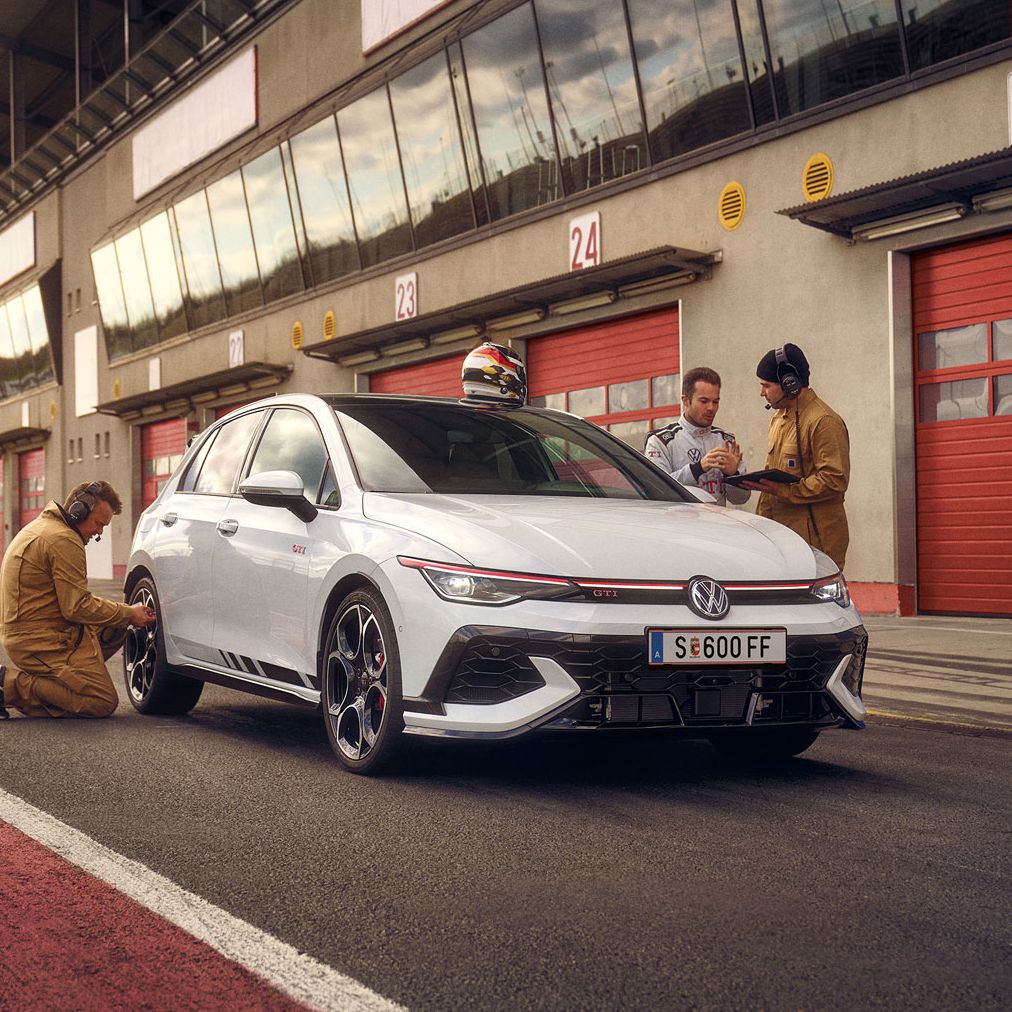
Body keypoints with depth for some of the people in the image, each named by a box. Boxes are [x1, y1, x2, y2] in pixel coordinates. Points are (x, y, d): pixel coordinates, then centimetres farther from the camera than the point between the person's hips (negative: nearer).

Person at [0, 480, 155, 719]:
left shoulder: (45, 526, 17)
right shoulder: (63, 540, -17)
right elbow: (77, 608, -19)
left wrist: (127, 611, 10)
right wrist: (128, 613, -6)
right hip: (40, 641, -11)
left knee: (115, 628, 15)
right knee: (103, 703, -12)